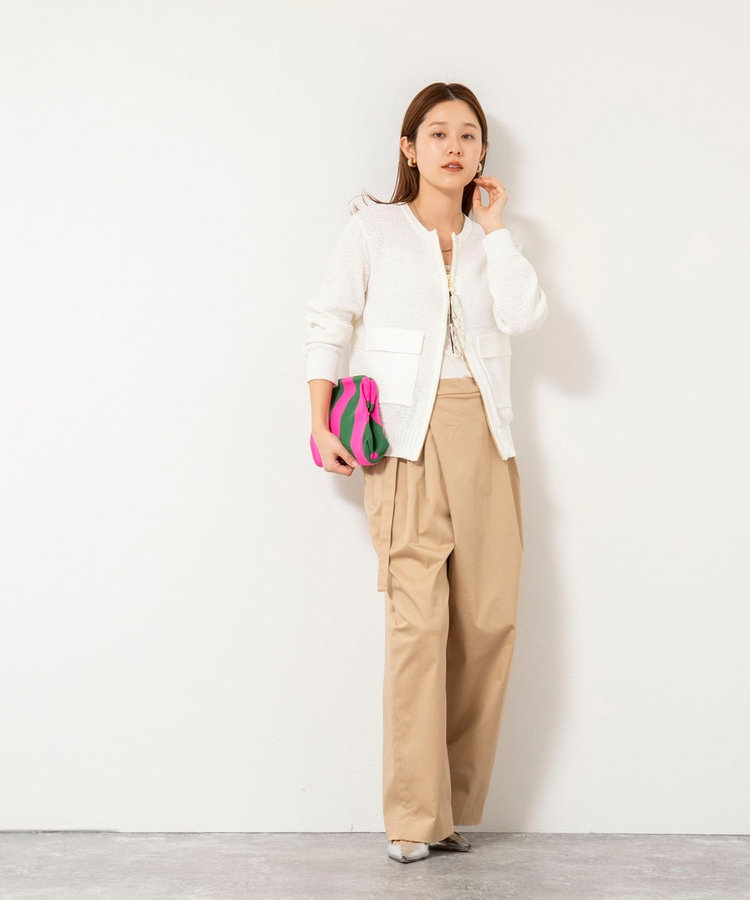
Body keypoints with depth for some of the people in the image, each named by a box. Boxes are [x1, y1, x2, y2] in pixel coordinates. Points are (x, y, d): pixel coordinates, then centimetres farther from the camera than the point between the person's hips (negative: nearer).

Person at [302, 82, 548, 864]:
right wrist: (321, 423, -5)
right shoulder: (373, 228, 8)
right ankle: (413, 819, -3)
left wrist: (493, 225, 3)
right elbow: (328, 323, 5)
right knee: (418, 621, -12)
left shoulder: (489, 239, 16)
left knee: (489, 623, 0)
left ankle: (454, 805, 13)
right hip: (407, 440, -4)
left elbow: (524, 316, -2)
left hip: (483, 440, 4)